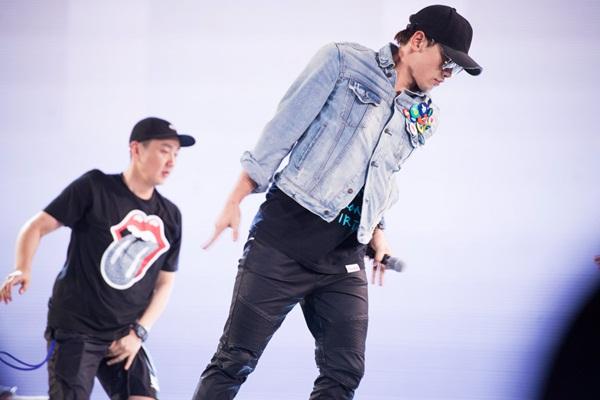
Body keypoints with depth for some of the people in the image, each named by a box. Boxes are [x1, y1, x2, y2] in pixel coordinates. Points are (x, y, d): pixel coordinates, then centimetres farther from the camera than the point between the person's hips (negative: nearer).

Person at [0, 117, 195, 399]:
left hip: (124, 336, 5)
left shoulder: (170, 216, 8)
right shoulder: (95, 187, -6)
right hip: (75, 328, -5)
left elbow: (164, 283, 13)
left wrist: (139, 332, 1)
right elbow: (37, 227, -6)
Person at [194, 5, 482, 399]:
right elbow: (284, 129, -3)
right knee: (236, 360, -6)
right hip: (284, 236, -6)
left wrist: (377, 230, 10)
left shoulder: (421, 121, 15)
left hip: (344, 261, 6)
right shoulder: (343, 62, -1)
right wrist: (236, 201, -8)